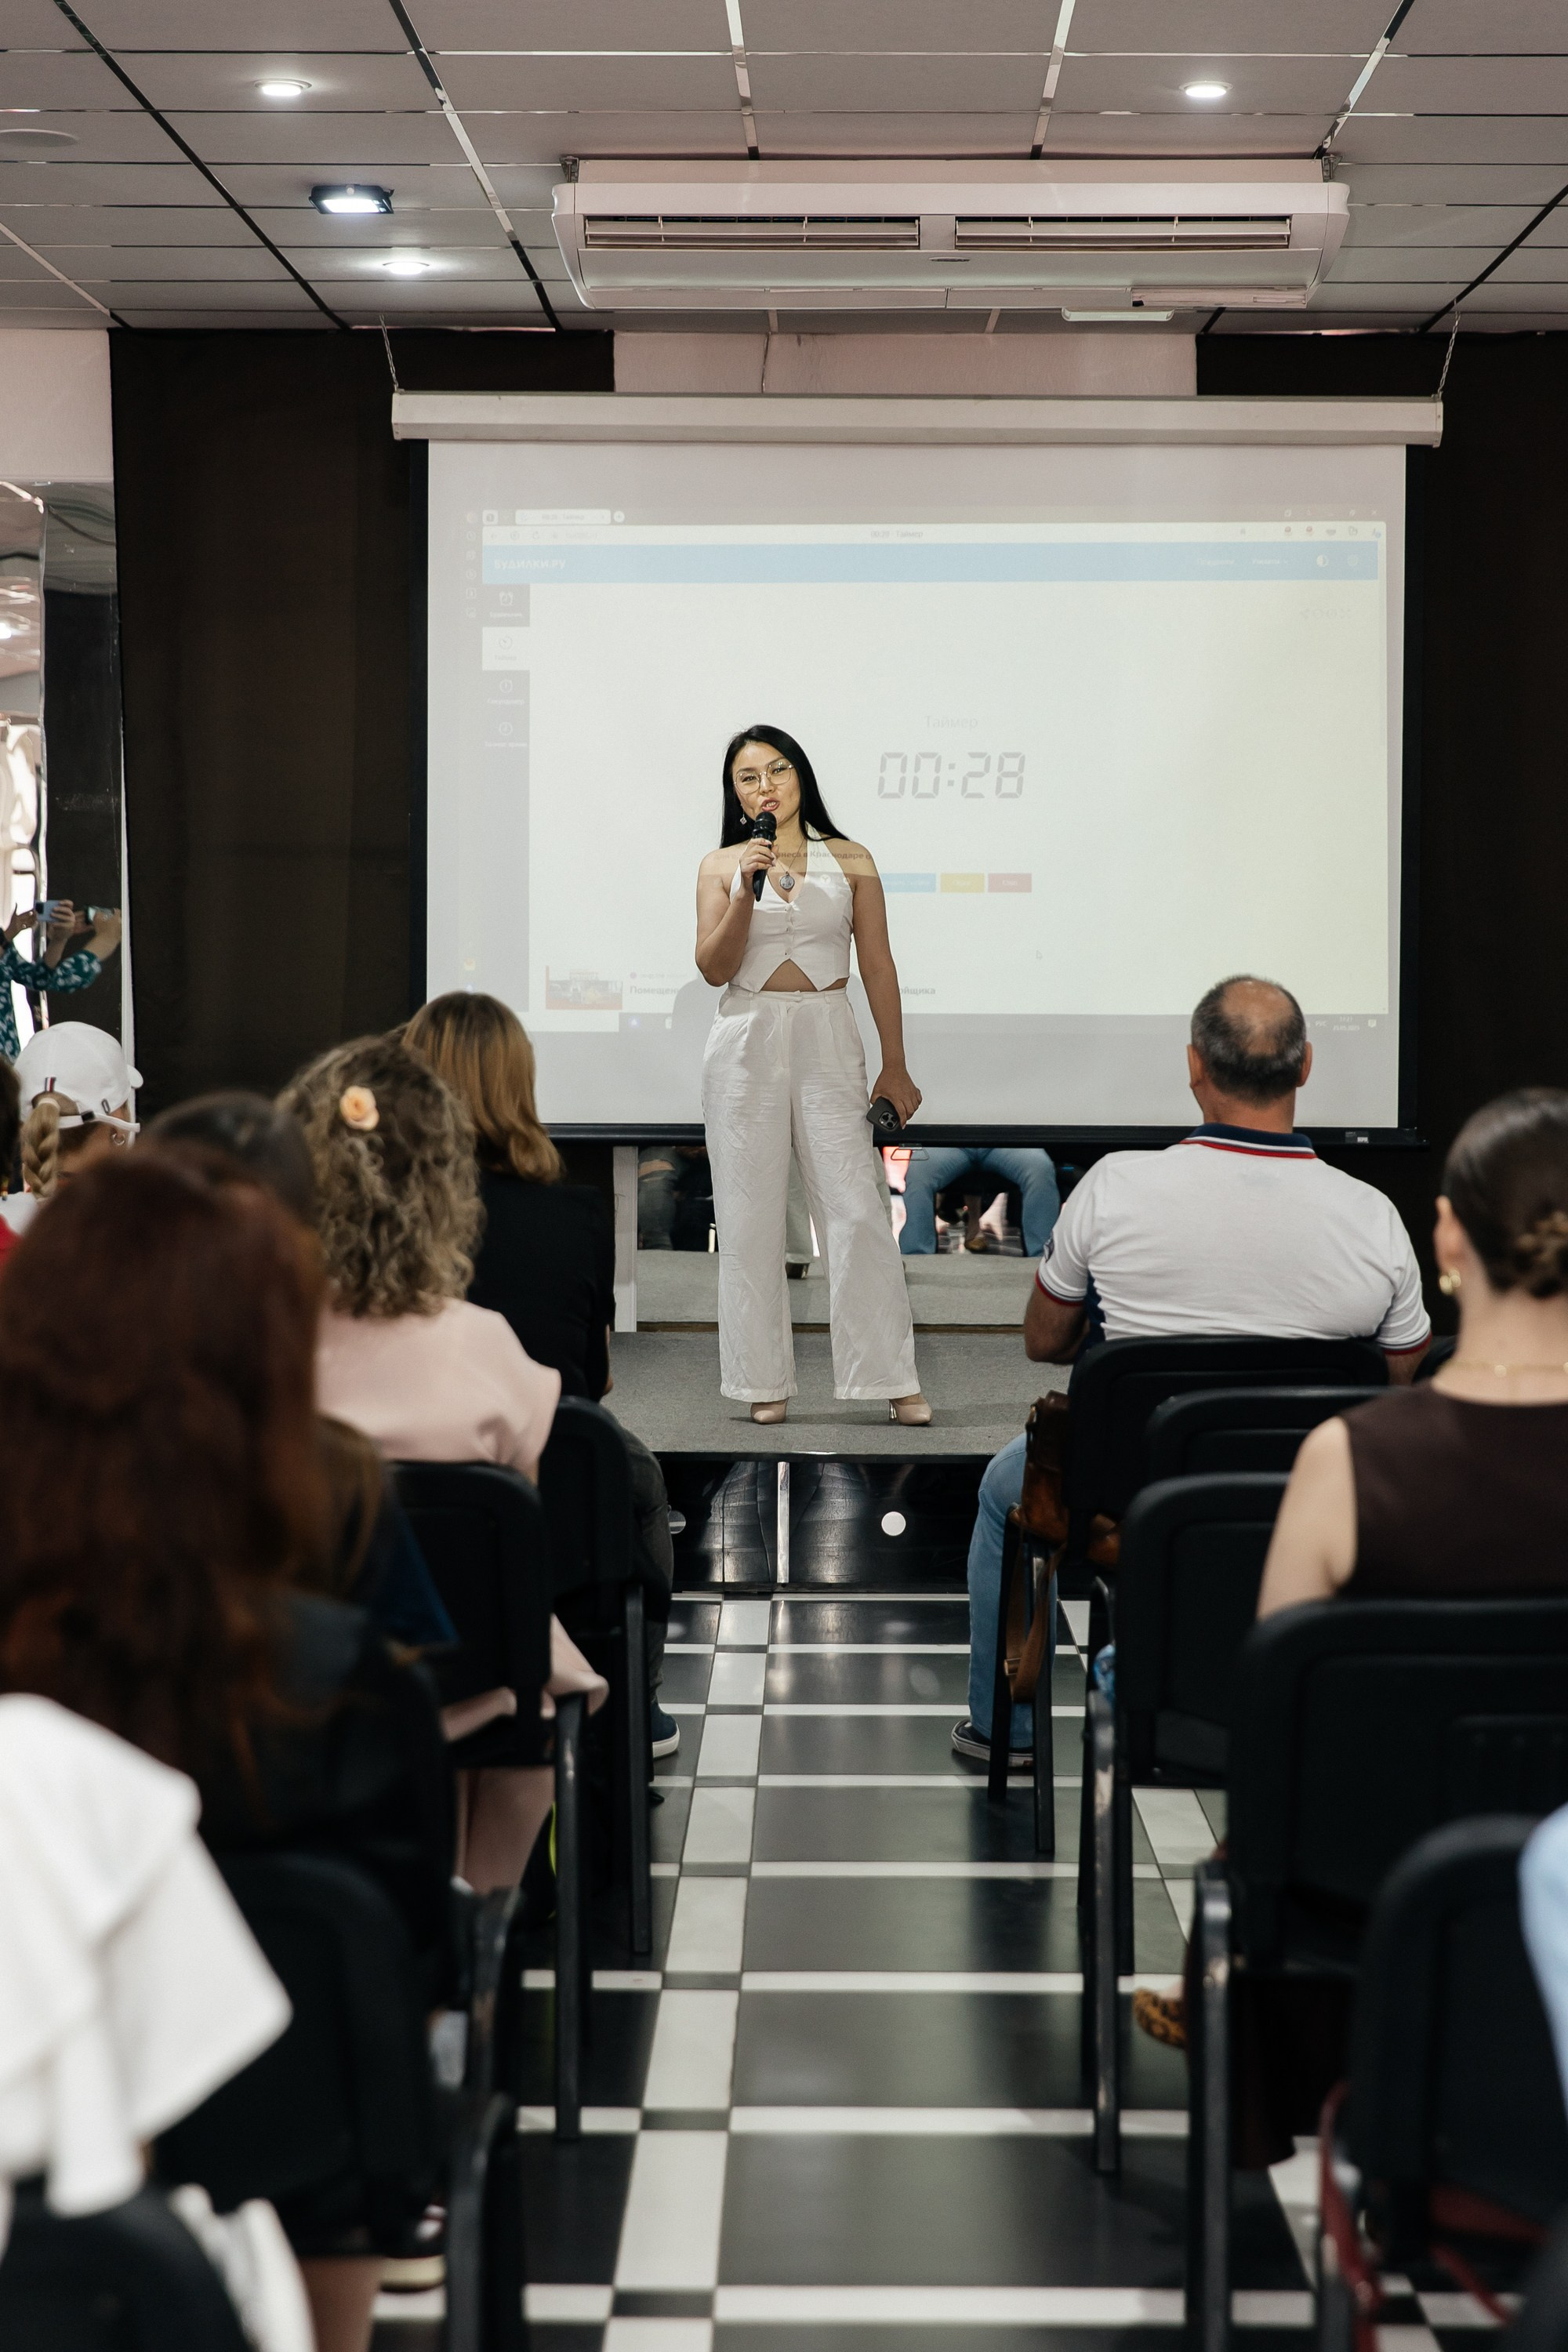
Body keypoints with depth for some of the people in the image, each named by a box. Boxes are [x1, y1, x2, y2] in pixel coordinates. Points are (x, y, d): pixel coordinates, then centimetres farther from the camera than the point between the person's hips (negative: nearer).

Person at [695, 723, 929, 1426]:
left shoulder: (849, 861, 6)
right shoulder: (722, 865, 6)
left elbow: (878, 967, 7)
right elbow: (714, 969, -2)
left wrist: (895, 1068, 5)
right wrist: (747, 891, -15)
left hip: (828, 1040, -1)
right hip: (746, 1043, 1)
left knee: (858, 1212, -7)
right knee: (751, 1216, 1)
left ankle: (892, 1379, -3)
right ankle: (765, 1381, 9)